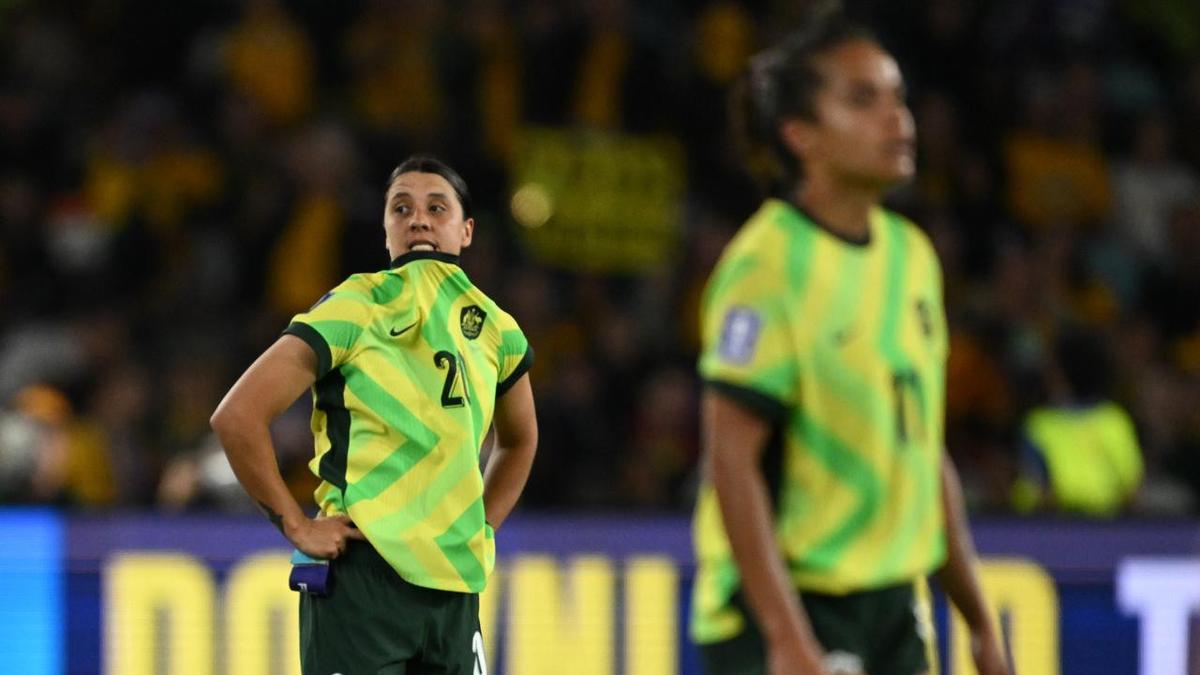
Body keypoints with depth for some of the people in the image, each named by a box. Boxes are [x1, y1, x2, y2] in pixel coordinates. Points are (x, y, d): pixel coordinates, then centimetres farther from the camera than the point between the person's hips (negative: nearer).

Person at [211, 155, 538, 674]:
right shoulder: (354, 310, -5)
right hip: (362, 578, -6)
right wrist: (296, 526, -11)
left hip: (455, 589, 6)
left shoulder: (495, 331, 12)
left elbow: (518, 441, 32)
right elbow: (237, 416, -11)